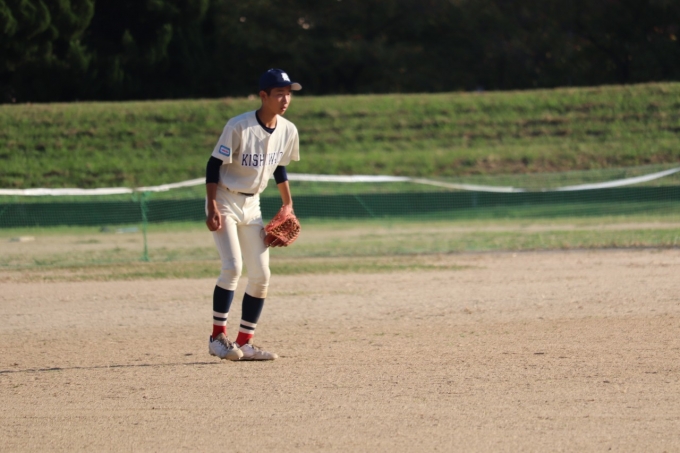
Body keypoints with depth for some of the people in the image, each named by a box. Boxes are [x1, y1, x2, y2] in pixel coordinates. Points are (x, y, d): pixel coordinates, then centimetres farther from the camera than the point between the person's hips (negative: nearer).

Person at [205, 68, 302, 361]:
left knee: (261, 276, 2)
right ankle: (218, 336, -11)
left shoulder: (288, 131, -2)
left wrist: (287, 204, 13)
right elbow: (214, 165, -16)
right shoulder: (239, 127, -20)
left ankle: (244, 343, 10)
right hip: (225, 202, -7)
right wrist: (212, 208, -22)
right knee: (232, 266, -20)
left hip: (252, 205, 7)